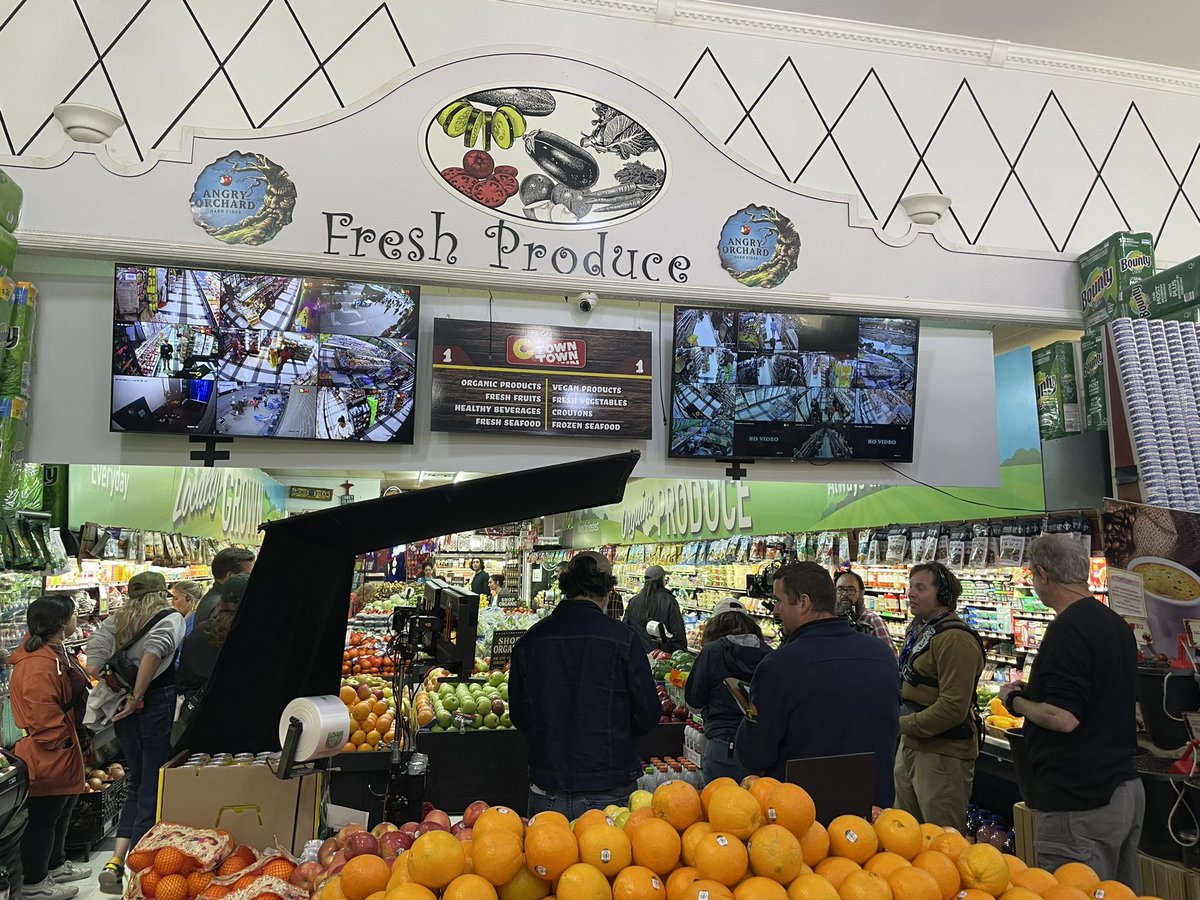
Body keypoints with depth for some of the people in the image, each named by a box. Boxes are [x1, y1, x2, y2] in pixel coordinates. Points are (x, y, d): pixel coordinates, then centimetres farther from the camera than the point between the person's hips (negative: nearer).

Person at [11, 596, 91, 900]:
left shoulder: (54, 652, 8)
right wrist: (62, 746, -16)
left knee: (61, 812, 24)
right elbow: (44, 720, -28)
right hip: (48, 758, -11)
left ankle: (56, 865, 41)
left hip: (63, 755, 11)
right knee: (43, 818, 6)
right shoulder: (39, 666, -28)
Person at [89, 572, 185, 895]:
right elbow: (154, 649, -22)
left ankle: (116, 861, 14)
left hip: (125, 712, 6)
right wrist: (136, 697, -15)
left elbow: (94, 653, -2)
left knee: (136, 785, 20)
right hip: (159, 706, -6)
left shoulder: (116, 620, 12)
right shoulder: (171, 618, -4)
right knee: (154, 788, 4)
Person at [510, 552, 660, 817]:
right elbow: (648, 718, -8)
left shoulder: (529, 641, -4)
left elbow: (518, 717, 6)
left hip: (547, 793, 3)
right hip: (610, 792, -2)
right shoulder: (622, 639, -13)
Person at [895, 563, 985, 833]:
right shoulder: (919, 631, 13)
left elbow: (953, 707, -26)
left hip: (942, 754, -10)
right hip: (910, 745, 10)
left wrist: (903, 724, -18)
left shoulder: (955, 639, -20)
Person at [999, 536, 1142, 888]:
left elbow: (1063, 718, -26)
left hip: (1080, 802, -10)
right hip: (1127, 788, 10)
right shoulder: (1117, 625, 12)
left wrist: (1015, 700, -8)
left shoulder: (1067, 630, -20)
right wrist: (1034, 693, 20)